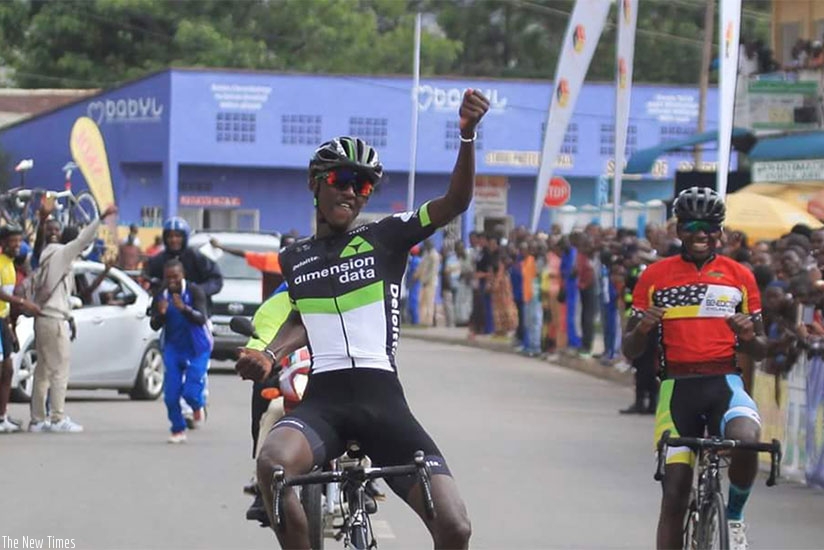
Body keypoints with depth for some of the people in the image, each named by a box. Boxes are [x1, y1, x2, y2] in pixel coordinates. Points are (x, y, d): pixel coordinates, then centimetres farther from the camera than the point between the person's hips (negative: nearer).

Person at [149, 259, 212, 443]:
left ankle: (197, 407, 24)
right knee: (171, 395, -3)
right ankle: (178, 430, 16)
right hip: (173, 349, 3)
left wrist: (184, 308, -43)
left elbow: (201, 318, -26)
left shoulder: (194, 292, -15)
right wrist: (160, 314, -29)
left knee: (190, 392, -13)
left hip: (197, 349, -3)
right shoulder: (161, 296, -4)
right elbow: (154, 326, -6)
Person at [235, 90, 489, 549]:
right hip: (323, 400, 1)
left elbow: (456, 202, -4)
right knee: (273, 462, -36)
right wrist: (270, 355, 13)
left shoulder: (385, 237, 8)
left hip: (382, 400, -1)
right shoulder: (294, 259, 18)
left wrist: (467, 135, -21)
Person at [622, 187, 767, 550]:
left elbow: (760, 352, 14)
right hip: (677, 387, 0)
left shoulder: (740, 277, 8)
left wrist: (749, 336, -10)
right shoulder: (655, 276, 6)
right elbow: (630, 350, 8)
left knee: (745, 440, -32)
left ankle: (734, 515, -4)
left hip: (724, 383, 0)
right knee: (675, 492, -6)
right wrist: (642, 328, -15)